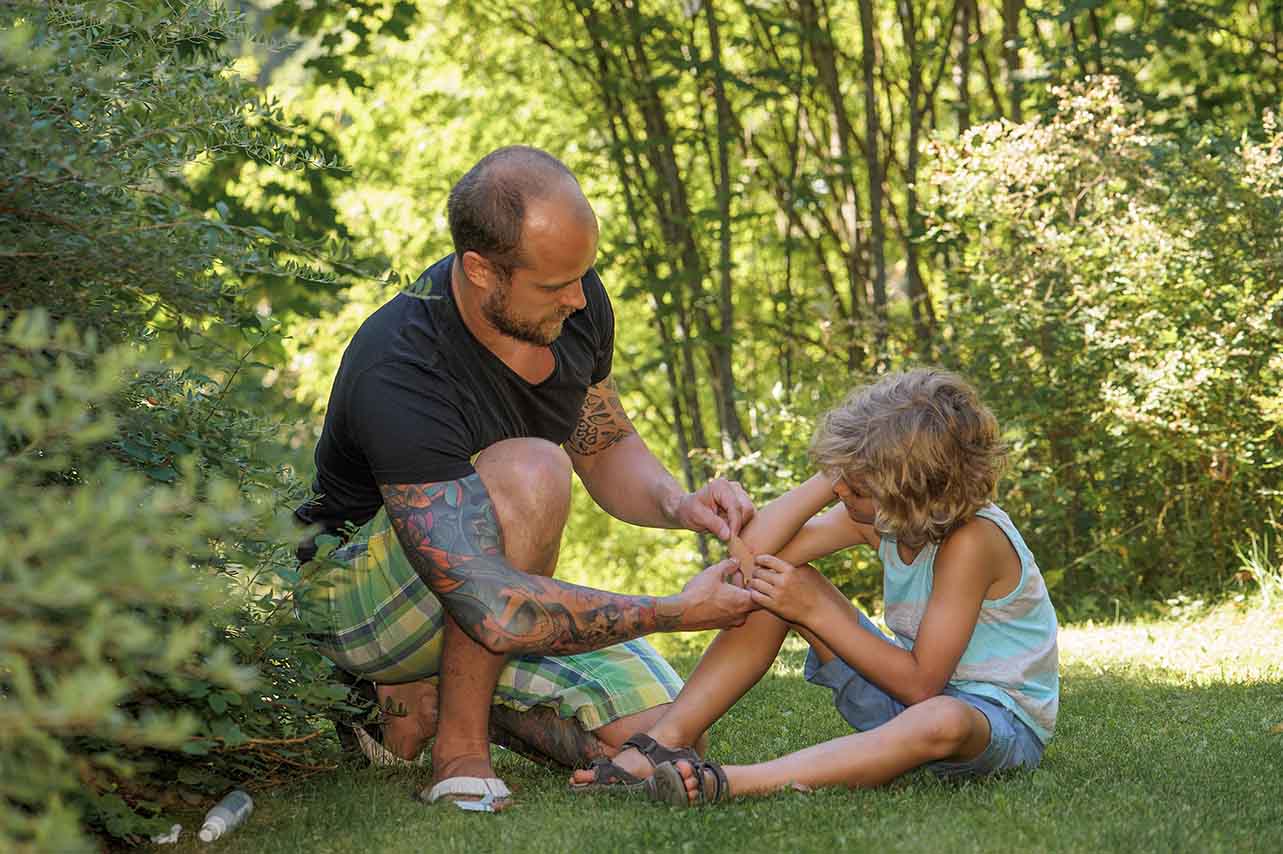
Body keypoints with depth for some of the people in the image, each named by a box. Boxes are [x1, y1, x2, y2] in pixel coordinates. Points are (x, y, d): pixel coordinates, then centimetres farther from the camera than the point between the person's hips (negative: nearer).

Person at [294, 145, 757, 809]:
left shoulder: (573, 301, -10)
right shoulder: (399, 379, -34)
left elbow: (607, 450, 8)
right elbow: (495, 610, -41)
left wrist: (678, 503, -15)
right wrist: (676, 614, -34)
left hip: (499, 585, 7)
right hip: (361, 598, -7)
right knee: (530, 471, -35)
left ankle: (428, 689, 10)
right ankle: (459, 746, -19)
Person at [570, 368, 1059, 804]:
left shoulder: (970, 540, -25)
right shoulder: (881, 512, -3)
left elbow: (922, 683, -26)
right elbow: (753, 552, -9)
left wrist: (817, 612, -24)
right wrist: (831, 477, -15)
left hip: (1004, 720, -7)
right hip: (908, 695, 7)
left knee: (943, 720, -46)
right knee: (776, 582, -6)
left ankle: (727, 784, -54)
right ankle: (661, 745, -17)